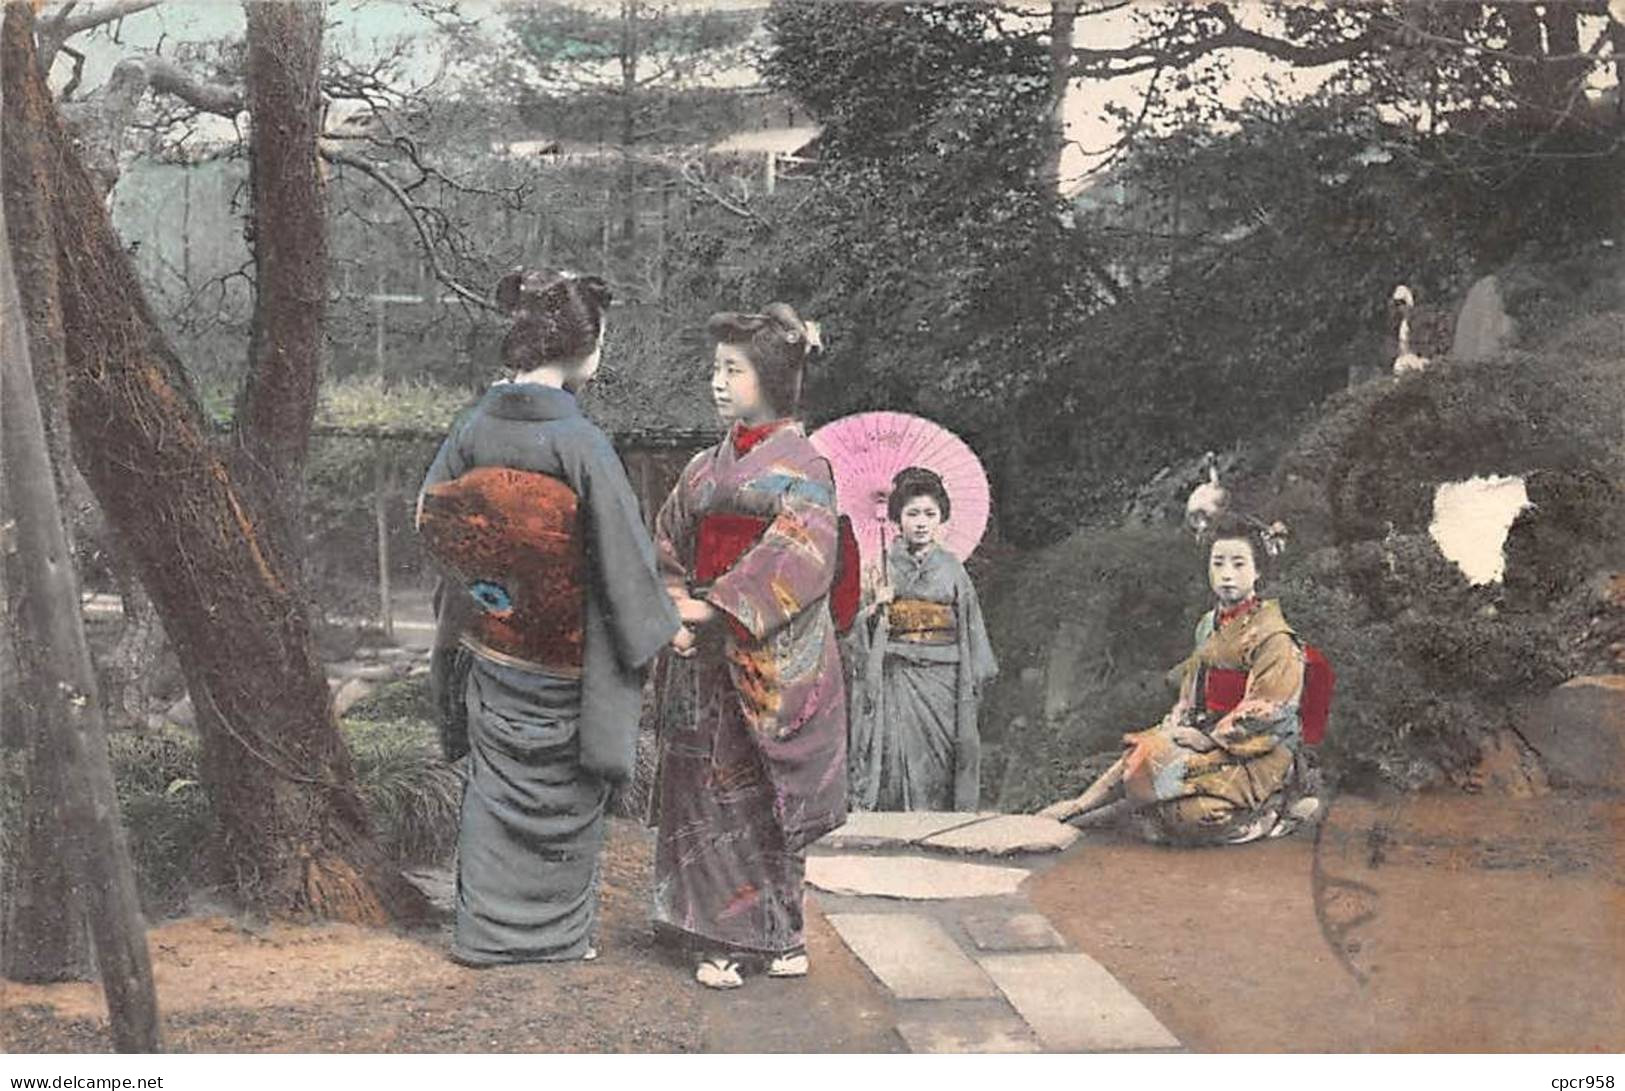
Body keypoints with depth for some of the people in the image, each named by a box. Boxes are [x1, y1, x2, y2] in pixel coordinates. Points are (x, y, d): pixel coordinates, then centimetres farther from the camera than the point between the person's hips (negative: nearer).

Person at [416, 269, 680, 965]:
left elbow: (430, 516, 6)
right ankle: (555, 932, 21)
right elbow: (624, 550, -16)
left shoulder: (474, 426, -4)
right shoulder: (578, 442, -21)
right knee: (562, 790, 10)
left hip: (490, 642, 5)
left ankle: (485, 929, 23)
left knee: (494, 782, 16)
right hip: (564, 650, -5)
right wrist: (661, 624, -3)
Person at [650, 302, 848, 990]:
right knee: (706, 788, 6)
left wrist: (711, 607, -20)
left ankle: (768, 933, 13)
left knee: (755, 795, 0)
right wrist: (674, 607, -7)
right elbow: (668, 544, 12)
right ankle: (721, 935, 15)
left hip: (769, 659, -5)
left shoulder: (799, 465, -6)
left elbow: (797, 558, -18)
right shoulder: (706, 466, 12)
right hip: (702, 653, 5)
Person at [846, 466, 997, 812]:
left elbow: (970, 628, 11)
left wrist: (973, 680, 5)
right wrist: (874, 608, -13)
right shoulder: (881, 565, 6)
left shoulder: (951, 566, 9)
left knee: (940, 769, -2)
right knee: (898, 766, -8)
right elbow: (859, 633, 6)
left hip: (943, 681, 1)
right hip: (895, 678, -1)